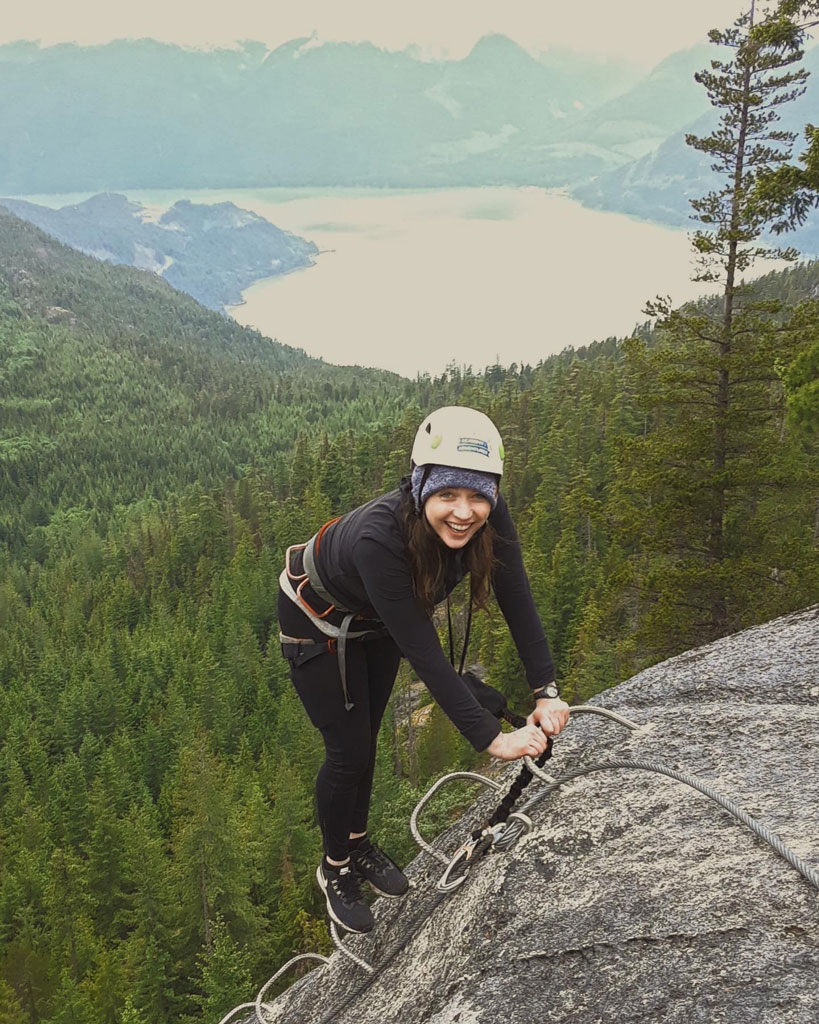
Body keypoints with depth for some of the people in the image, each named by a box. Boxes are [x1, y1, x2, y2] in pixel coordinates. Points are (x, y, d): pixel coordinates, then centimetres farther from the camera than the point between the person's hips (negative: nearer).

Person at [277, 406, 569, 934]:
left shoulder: (489, 518, -30)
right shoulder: (378, 537, -45)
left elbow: (518, 602, -25)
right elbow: (424, 652, -43)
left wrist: (546, 692, -34)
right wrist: (491, 737, -43)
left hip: (376, 620, 5)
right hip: (317, 618, -5)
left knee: (367, 734, 20)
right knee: (350, 751, 1)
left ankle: (358, 841, 43)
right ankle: (336, 867, 28)